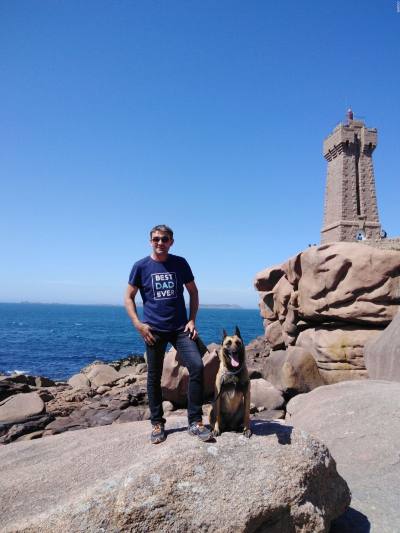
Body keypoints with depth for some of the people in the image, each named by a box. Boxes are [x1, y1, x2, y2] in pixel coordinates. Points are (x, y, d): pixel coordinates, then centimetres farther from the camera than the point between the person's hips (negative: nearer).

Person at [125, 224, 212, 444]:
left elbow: (193, 292, 11)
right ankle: (157, 423, 25)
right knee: (154, 377, 6)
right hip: (153, 330, -1)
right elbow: (129, 297, 3)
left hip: (180, 328, 1)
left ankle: (195, 422, 1)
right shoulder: (141, 266, -1)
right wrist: (138, 324, -9)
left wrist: (192, 320, 1)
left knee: (197, 366, -13)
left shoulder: (180, 263, 4)